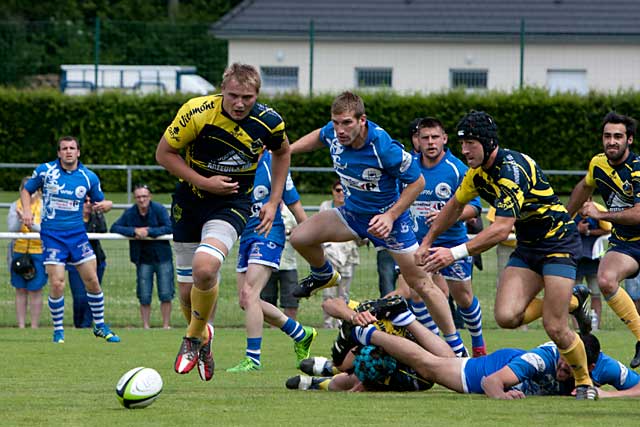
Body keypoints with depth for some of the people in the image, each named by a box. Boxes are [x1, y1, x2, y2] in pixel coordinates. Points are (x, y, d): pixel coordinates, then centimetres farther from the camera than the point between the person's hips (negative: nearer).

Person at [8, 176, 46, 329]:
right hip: (19, 251, 2)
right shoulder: (15, 206, 3)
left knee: (35, 290, -2)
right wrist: (20, 219, -28)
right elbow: (12, 229, -7)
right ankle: (21, 325, 10)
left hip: (38, 252, -2)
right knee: (20, 290, 6)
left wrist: (31, 224, -32)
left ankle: (34, 326, 5)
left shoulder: (43, 206, -4)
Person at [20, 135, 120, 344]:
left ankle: (100, 326, 17)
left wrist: (104, 205, -11)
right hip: (52, 234, -2)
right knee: (57, 284, -10)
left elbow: (98, 202, 13)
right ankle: (58, 330, 7)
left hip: (77, 233, 2)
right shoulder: (45, 171, -3)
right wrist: (27, 210, -7)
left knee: (92, 281, 0)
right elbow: (26, 190, 11)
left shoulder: (89, 177, 1)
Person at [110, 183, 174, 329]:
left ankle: (166, 325, 8)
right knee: (144, 297, 1)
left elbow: (168, 228, -15)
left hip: (162, 257, -2)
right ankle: (146, 326, 9)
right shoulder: (129, 213, 0)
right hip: (143, 259, 2)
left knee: (166, 295, -1)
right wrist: (134, 231, -19)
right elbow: (114, 228, -6)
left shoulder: (159, 209, -7)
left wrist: (149, 232, -21)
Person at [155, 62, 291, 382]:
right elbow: (164, 153, -9)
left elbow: (282, 152, 11)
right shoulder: (197, 112, -19)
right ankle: (203, 335, 36)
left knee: (205, 268, -28)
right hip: (189, 202, 1)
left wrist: (274, 202, 6)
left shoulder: (269, 122, -12)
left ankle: (193, 339, -5)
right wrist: (204, 182, -19)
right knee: (187, 291, 4)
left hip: (233, 204, -1)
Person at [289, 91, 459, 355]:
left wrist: (390, 216, -25)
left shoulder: (384, 148, -34)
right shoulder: (333, 134, -16)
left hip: (387, 216, -5)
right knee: (300, 238, -10)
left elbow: (417, 181, -20)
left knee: (420, 283, -2)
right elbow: (319, 137, 12)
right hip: (352, 212, 5)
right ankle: (324, 275, 24)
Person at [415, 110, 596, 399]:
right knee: (506, 317, -13)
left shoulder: (513, 169, -27)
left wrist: (456, 253, -36)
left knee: (555, 328, -14)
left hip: (558, 242, -8)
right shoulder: (479, 171, 0)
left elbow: (501, 229, -34)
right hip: (527, 247, 8)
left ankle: (585, 382, 13)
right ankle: (571, 302, 13)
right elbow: (455, 205, 20)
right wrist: (427, 242, 18)